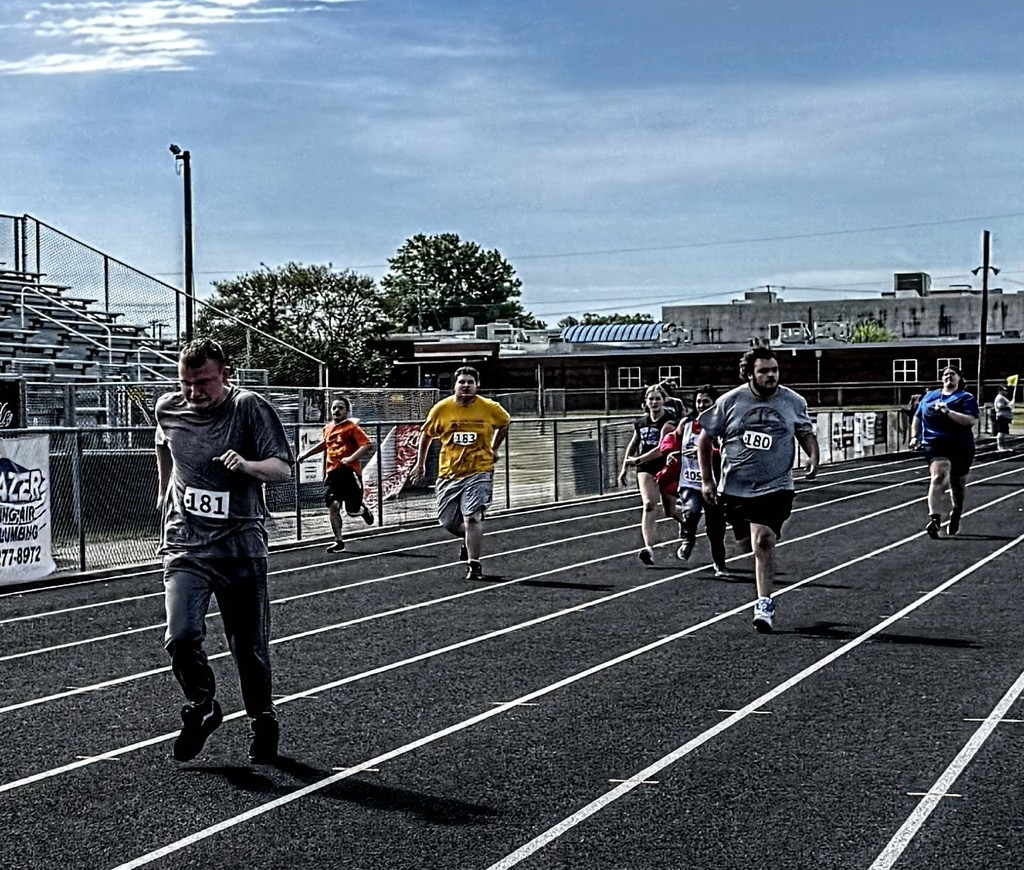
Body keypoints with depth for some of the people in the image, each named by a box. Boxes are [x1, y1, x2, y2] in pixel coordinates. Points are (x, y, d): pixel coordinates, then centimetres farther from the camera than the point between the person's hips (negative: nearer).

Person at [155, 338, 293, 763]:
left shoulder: (250, 407, -7)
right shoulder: (168, 409, 4)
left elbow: (283, 469, -12)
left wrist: (247, 465, -31)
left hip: (241, 547, -2)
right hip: (185, 544, 2)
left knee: (250, 649, 4)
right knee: (181, 637, -17)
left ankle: (262, 724, 29)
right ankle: (202, 708, 11)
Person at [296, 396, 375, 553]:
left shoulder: (352, 427, -6)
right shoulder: (327, 428, 13)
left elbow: (368, 445, -16)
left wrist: (351, 458, -25)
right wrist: (307, 453, 34)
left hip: (350, 471, -5)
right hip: (332, 472, 5)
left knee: (352, 511, -3)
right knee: (333, 506, -10)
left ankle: (364, 510, 35)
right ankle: (339, 542, -1)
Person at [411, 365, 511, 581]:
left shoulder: (490, 408, -5)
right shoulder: (442, 408, -4)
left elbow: (505, 423, 18)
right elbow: (426, 434, 13)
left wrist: (494, 449, 16)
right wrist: (420, 462, 15)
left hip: (479, 472, -3)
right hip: (449, 473, 3)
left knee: (472, 517, -18)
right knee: (448, 521, 9)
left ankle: (475, 565, -11)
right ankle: (470, 539, 41)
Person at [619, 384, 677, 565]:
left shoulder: (669, 422, -11)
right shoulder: (640, 423, 7)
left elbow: (661, 449, -20)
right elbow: (632, 445, 23)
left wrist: (637, 460, -17)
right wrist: (624, 467, 21)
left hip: (667, 467, -3)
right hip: (646, 468, 3)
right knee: (649, 504, -18)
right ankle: (649, 547, -29)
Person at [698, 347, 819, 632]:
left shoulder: (793, 402, 0)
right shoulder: (730, 401, -4)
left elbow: (805, 432, 17)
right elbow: (705, 438, 4)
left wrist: (813, 456, -3)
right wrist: (706, 480, 2)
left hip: (775, 487, -1)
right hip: (735, 488, 2)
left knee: (763, 540, -18)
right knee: (749, 545, 10)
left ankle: (765, 605, -11)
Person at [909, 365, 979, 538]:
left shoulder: (966, 398, 2)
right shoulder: (929, 396, 14)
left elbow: (971, 420, -14)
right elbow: (917, 418, 25)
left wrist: (948, 412, -22)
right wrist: (915, 436, 11)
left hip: (961, 447, 0)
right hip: (935, 444, 0)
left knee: (958, 483, 15)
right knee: (939, 476, -25)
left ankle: (955, 518, 40)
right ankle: (934, 520, -35)